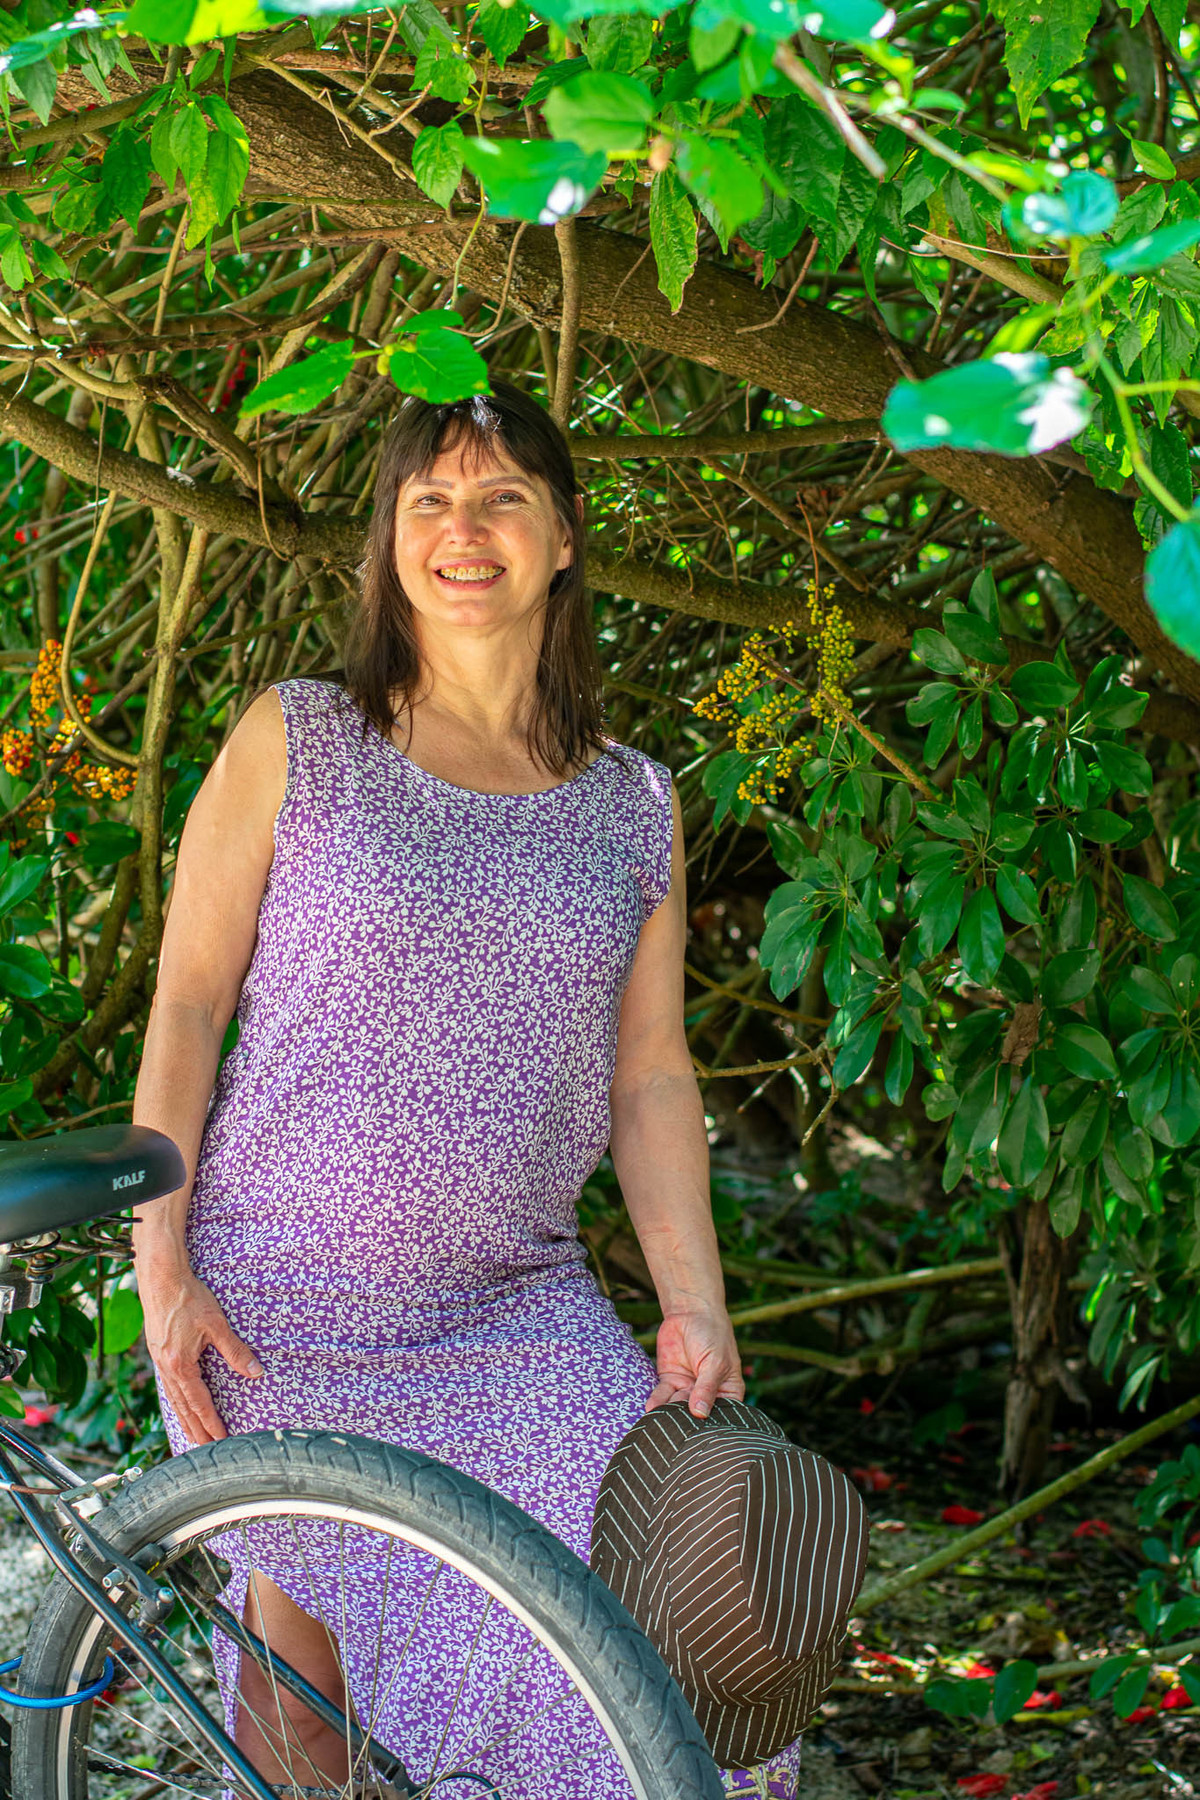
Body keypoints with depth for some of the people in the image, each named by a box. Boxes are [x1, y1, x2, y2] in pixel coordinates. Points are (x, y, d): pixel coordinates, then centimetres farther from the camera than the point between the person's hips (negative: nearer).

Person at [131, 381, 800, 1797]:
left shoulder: (634, 807, 8)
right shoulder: (292, 742, 1)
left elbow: (649, 1080, 8)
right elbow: (185, 1007, 0)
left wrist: (693, 1304, 0)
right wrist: (161, 1261, -7)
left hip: (516, 1308, 2)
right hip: (280, 1302, -2)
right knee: (303, 1642, 3)